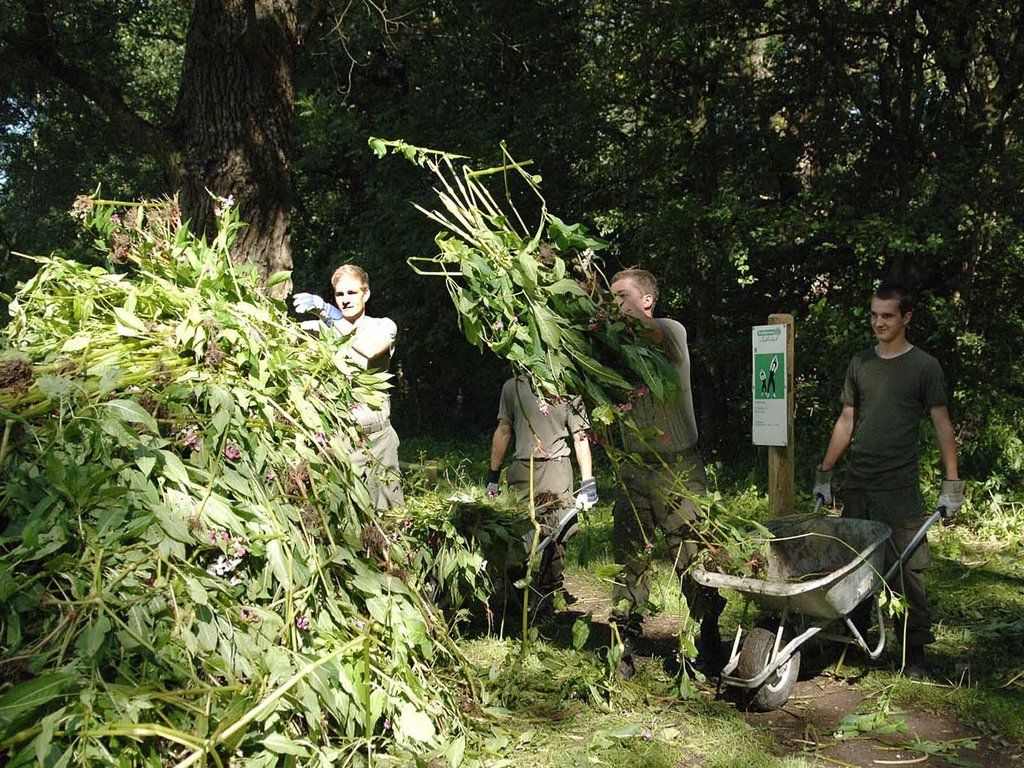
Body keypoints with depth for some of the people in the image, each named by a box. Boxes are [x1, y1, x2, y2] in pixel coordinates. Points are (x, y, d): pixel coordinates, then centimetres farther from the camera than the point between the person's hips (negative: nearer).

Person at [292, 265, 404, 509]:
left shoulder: (383, 326, 7)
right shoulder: (324, 328, 13)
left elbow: (370, 350, -16)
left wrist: (331, 315, -23)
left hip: (375, 432, 0)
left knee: (387, 513, 3)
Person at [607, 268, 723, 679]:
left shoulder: (671, 331, -4)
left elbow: (650, 330, -29)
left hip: (678, 465, -4)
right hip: (635, 465, 4)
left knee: (692, 558, 2)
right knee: (629, 558, 2)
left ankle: (709, 641, 18)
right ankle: (623, 647, 9)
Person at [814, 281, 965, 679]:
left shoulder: (924, 366, 1)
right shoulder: (860, 363, 13)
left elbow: (942, 425, 0)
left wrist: (951, 483, -6)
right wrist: (824, 472, 17)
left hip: (899, 486, -4)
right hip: (856, 484, 4)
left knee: (907, 567, -5)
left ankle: (914, 651, 4)